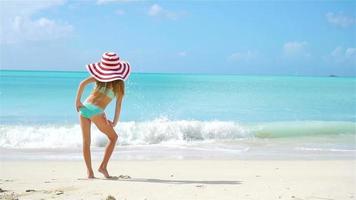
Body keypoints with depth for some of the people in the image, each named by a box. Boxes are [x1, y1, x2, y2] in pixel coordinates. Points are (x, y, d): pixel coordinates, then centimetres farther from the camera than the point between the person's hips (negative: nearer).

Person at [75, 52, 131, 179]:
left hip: (84, 108, 4)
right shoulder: (119, 83, 4)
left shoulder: (99, 76, 11)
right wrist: (115, 122, 10)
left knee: (86, 141, 12)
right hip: (96, 112, -4)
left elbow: (82, 83, -2)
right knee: (113, 137, 15)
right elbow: (118, 105, 3)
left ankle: (90, 172, 10)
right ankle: (103, 167, 7)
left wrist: (77, 101, 3)